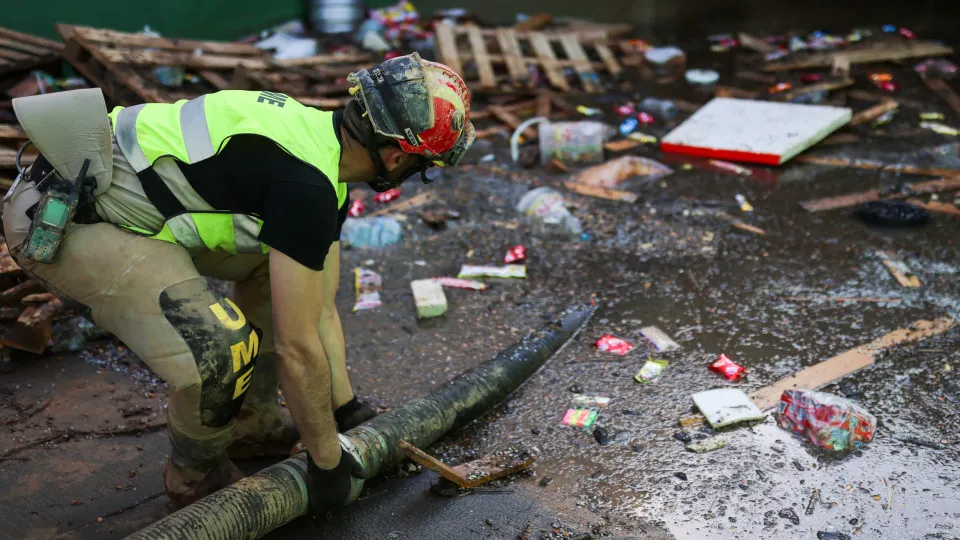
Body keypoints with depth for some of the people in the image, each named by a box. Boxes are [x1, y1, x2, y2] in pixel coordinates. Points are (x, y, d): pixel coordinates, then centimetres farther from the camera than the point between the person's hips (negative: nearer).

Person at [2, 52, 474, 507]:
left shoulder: (322, 139, 5)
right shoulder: (306, 185, -25)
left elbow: (319, 311, 13)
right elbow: (297, 348, -21)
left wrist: (346, 410, 19)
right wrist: (327, 457, -6)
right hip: (59, 221, -10)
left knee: (283, 265, 17)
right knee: (221, 354, -26)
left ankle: (253, 427, 27)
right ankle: (196, 477, 7)